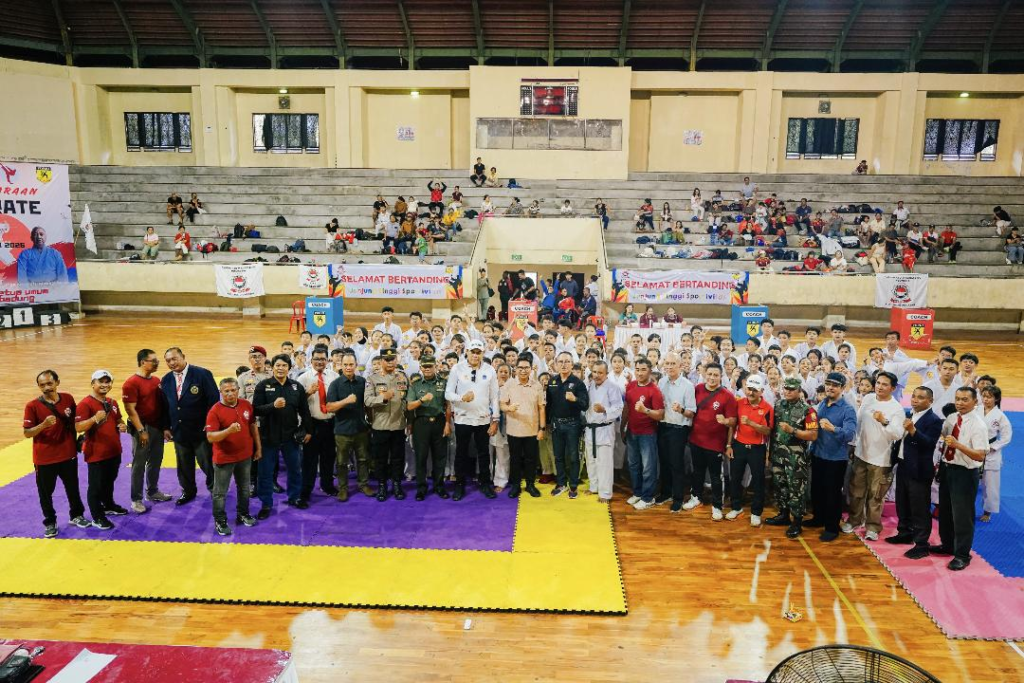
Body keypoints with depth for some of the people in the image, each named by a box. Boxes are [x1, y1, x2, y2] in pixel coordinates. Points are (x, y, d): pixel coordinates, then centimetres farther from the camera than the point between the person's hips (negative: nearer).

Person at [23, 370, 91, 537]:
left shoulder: (68, 399, -2)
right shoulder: (32, 406, -12)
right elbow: (26, 433, -12)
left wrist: (76, 439, 9)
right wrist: (44, 424, -29)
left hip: (68, 454, 3)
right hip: (44, 458, -3)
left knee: (73, 487, 15)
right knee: (45, 492, 9)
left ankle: (76, 515, 33)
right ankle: (50, 522, 25)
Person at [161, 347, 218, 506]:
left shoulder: (202, 374, -11)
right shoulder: (166, 380, 5)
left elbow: (214, 400, -11)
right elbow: (164, 405, 12)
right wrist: (166, 427, 7)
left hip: (201, 431, -4)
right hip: (179, 431, 4)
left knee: (207, 463, 6)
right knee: (184, 465, 16)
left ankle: (214, 490, 27)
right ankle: (188, 491, 34)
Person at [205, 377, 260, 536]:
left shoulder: (246, 405, -3)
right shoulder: (215, 411, -17)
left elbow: (253, 426, 9)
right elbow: (210, 437, -23)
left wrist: (258, 448, 11)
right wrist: (229, 430, -38)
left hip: (245, 456, 5)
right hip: (224, 458, -4)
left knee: (244, 488, 20)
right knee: (220, 492, 8)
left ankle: (243, 514, 37)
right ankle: (220, 521, 23)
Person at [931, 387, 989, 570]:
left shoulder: (978, 425, -18)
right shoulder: (951, 418, 2)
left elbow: (980, 456, -24)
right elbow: (941, 437, 19)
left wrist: (958, 445, -35)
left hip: (965, 473, -7)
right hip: (946, 468, 7)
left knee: (962, 515, 3)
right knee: (945, 510, 20)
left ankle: (962, 554, 19)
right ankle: (947, 545, 39)